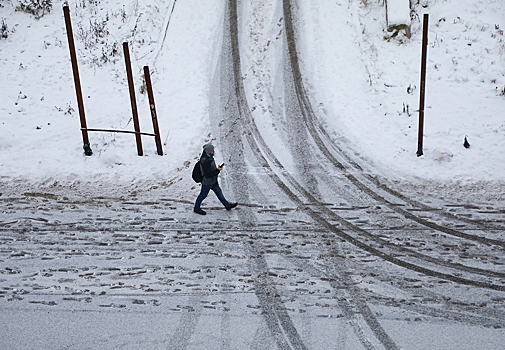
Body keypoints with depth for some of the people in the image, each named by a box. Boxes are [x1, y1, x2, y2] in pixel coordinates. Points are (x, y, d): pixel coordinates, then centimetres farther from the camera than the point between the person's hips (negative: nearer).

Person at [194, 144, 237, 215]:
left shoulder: (209, 157, -3)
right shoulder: (205, 161, -34)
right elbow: (208, 174, -32)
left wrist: (217, 168, 6)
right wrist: (217, 170, -28)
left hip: (213, 180, 9)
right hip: (207, 182, -9)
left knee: (219, 192, 20)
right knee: (203, 195, 10)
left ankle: (227, 205, 35)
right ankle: (196, 208, 30)